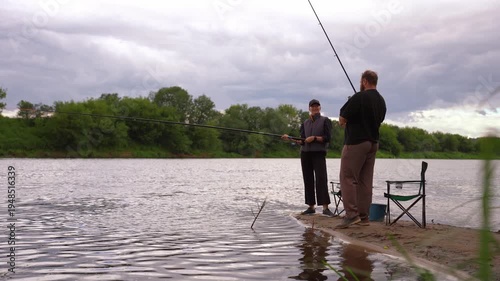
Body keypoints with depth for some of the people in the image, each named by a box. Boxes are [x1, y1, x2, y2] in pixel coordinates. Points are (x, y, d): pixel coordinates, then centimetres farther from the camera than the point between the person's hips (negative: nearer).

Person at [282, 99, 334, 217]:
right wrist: (289, 138, 1)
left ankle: (325, 207, -16)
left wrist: (314, 138, -15)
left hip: (319, 153, -5)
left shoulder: (325, 121, 5)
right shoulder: (305, 123, 17)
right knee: (308, 179, 3)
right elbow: (302, 140, 12)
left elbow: (327, 138, -4)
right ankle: (311, 207, 8)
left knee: (321, 178, -13)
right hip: (305, 153, 5)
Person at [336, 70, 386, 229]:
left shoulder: (359, 97, -13)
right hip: (373, 143, 8)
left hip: (356, 142, -8)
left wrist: (343, 121, 9)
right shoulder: (381, 101, 12)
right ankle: (364, 216, 10)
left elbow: (342, 120, -12)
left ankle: (352, 214, -11)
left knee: (348, 178, -5)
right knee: (365, 180, 9)